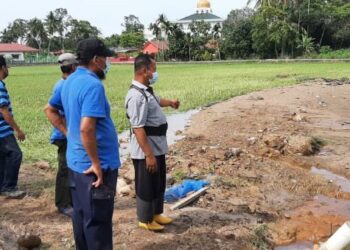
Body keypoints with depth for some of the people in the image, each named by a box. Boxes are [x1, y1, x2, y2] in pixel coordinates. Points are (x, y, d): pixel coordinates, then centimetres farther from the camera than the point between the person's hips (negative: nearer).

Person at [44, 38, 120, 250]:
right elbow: (86, 128, -30)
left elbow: (50, 110, 22)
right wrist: (97, 164, -22)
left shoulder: (69, 81, 9)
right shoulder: (93, 85, -21)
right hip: (95, 165, -9)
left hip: (76, 162, 9)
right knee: (97, 221, 2)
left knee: (81, 216, 20)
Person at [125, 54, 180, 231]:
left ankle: (156, 214, 39)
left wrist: (170, 102, 44)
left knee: (159, 184, 22)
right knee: (146, 187, 8)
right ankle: (145, 220, 26)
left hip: (158, 148, 10)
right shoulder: (137, 96, -26)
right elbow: (138, 129, -28)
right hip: (146, 152, -10)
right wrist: (149, 155, -27)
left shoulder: (147, 90, 6)